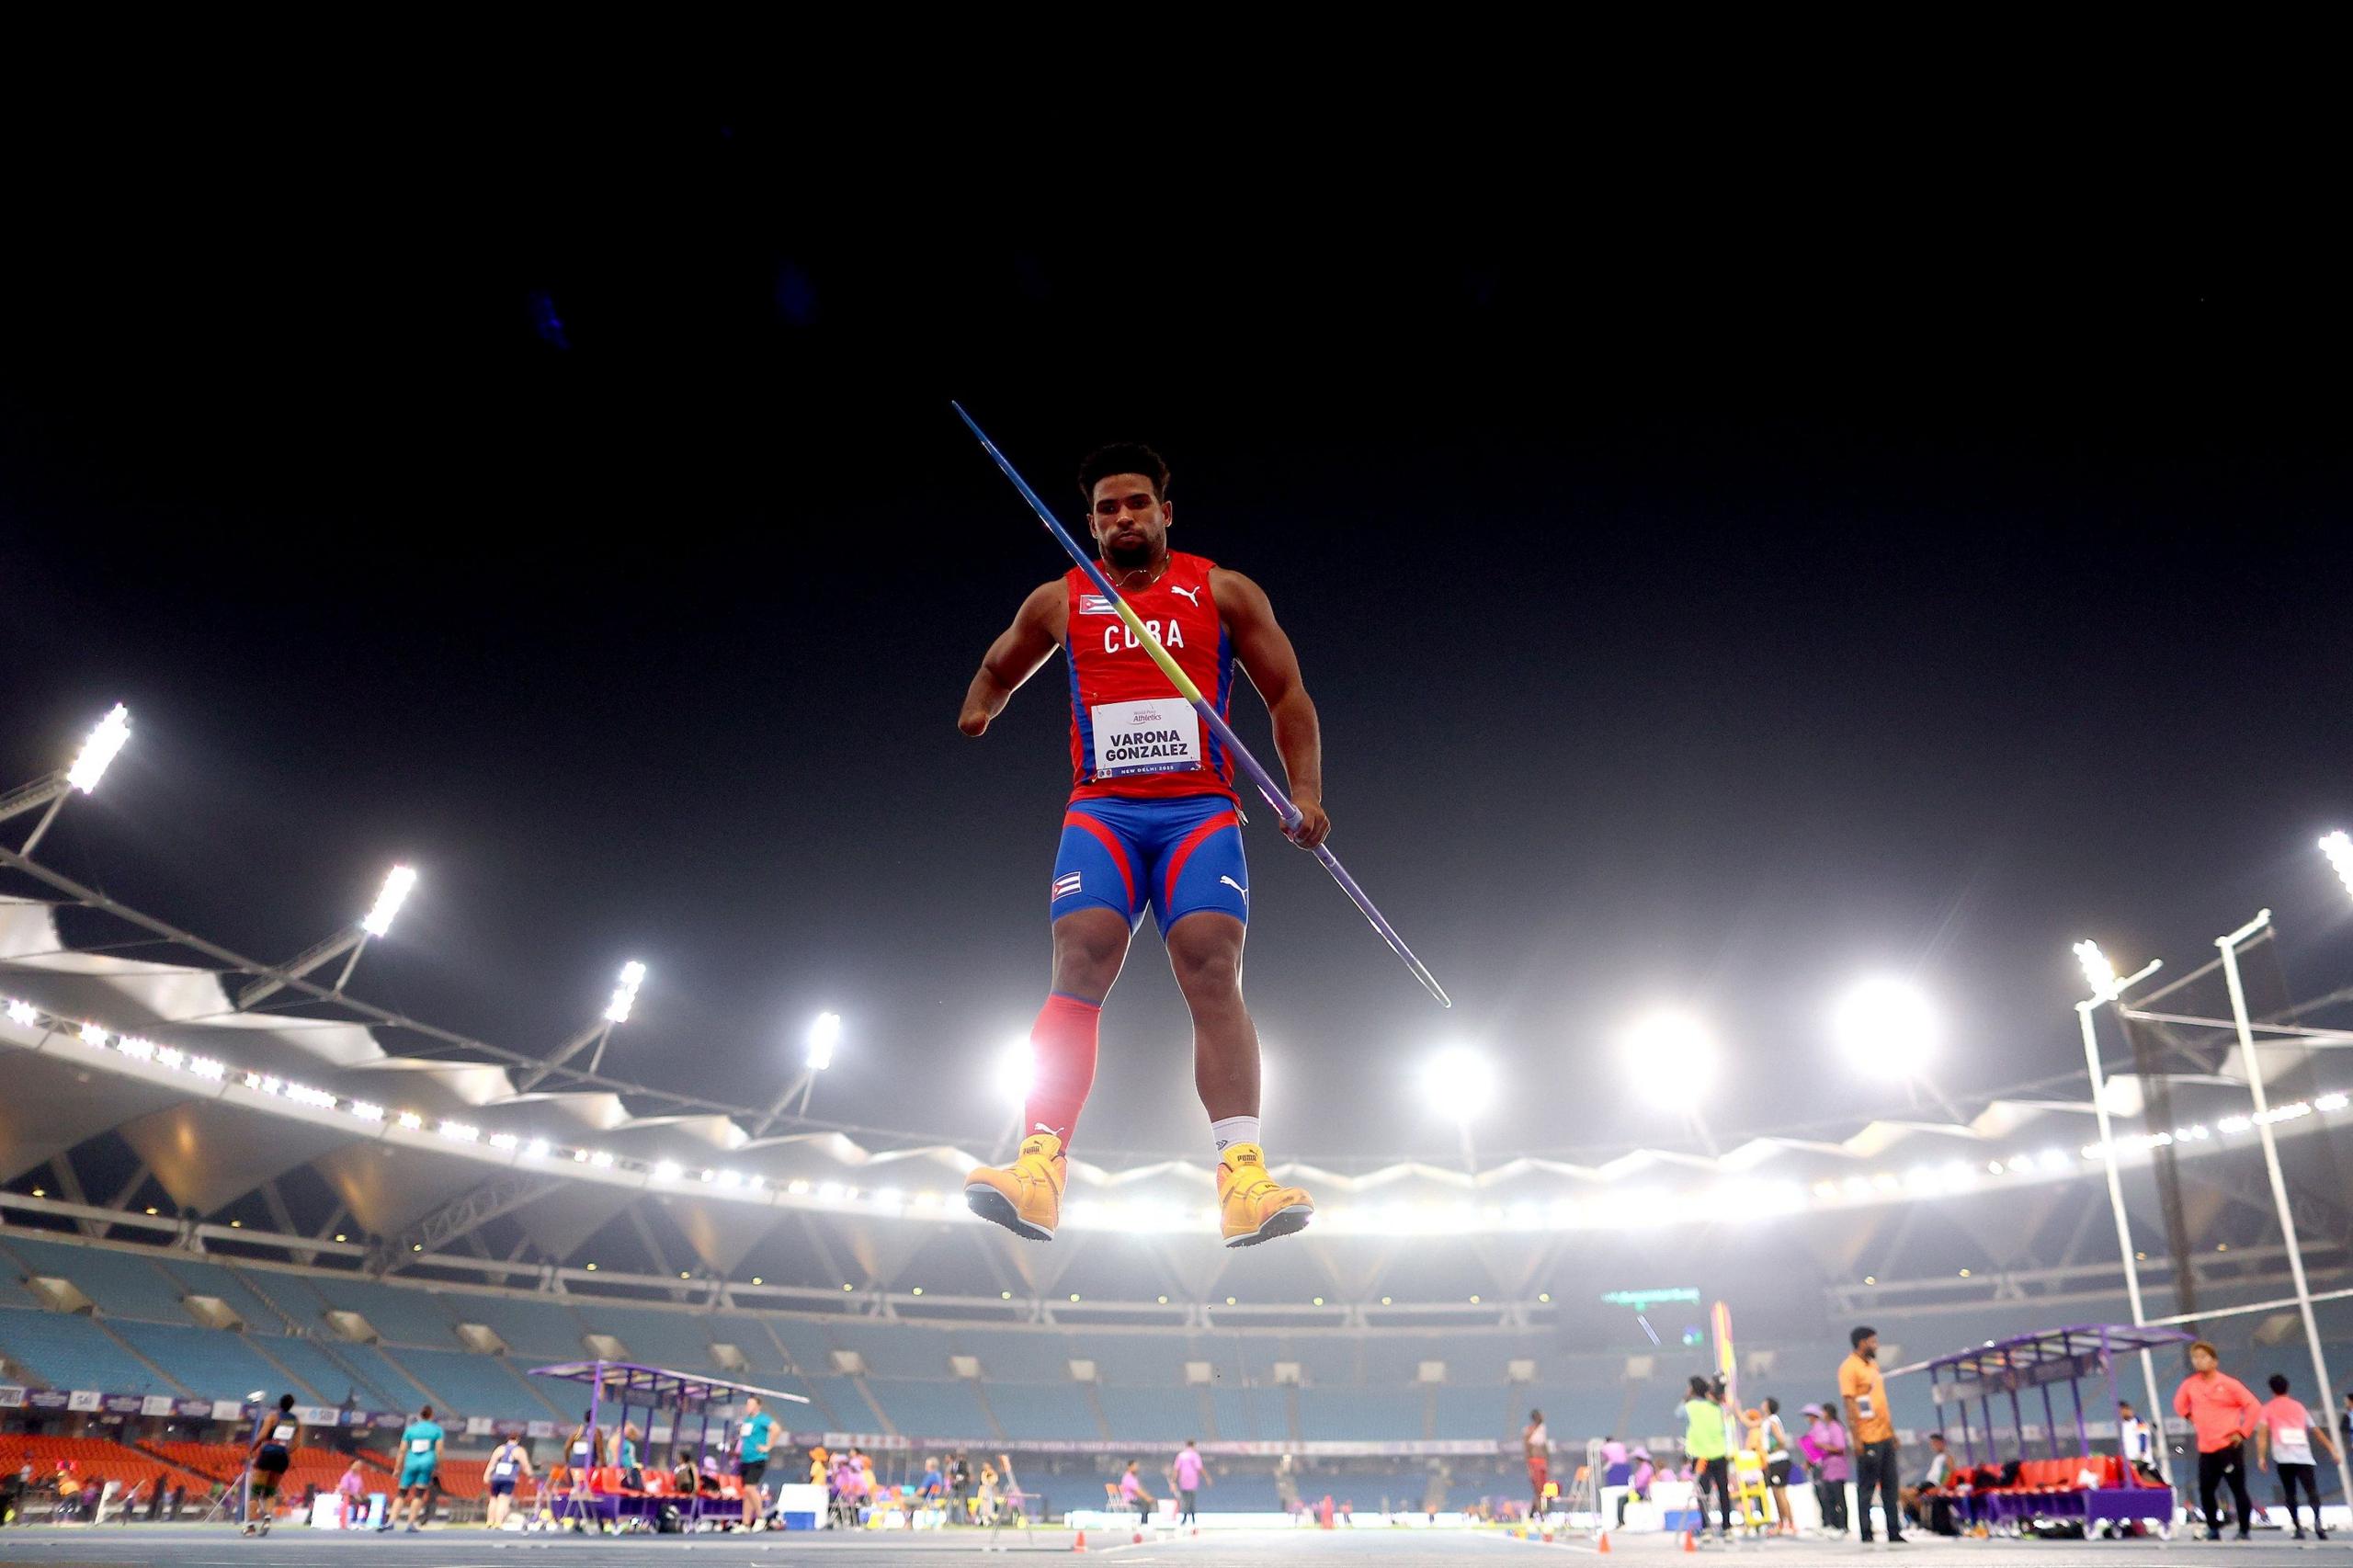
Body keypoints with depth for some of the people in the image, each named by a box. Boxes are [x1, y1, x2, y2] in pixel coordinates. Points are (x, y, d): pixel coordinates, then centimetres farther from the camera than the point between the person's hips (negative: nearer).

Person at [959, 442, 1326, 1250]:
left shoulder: (1224, 592, 12)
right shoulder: (1061, 601, 16)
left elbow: (1288, 695, 10)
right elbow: (997, 669, 34)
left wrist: (1305, 791, -2)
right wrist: (977, 709, 16)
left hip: (1201, 811, -1)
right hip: (1102, 811, 1)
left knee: (1214, 974, -18)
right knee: (1079, 966, -19)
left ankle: (1243, 1180, -24)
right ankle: (1039, 1168, -23)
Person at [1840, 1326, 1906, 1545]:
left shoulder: (1873, 1365, 16)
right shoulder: (1849, 1368, -11)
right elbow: (1849, 1403, -16)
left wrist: (1892, 1430, 19)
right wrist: (1856, 1438, -19)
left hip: (1885, 1436, 8)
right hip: (1867, 1439, -8)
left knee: (1891, 1485, 10)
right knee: (1866, 1487, -1)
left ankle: (1894, 1531, 17)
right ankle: (1866, 1533, 5)